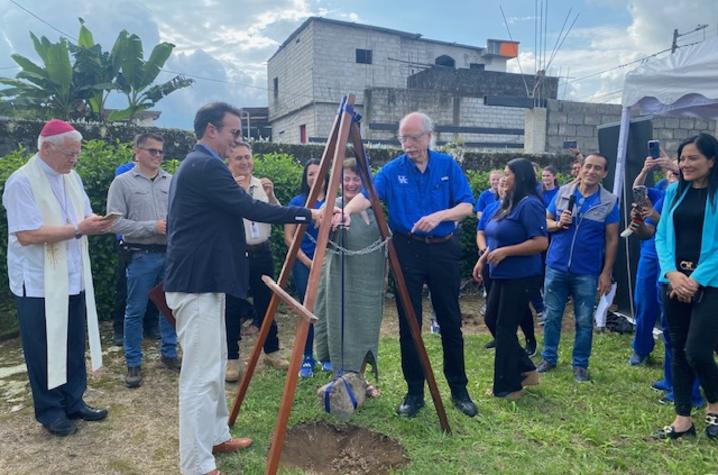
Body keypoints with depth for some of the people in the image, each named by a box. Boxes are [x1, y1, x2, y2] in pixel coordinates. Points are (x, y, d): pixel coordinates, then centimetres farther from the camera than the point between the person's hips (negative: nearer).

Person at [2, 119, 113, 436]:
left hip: (73, 280, 7)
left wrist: (95, 223, -9)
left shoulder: (71, 177, 8)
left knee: (74, 346, 15)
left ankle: (73, 401, 29)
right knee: (43, 350, 8)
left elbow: (83, 216, 15)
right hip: (39, 284, -7)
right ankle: (49, 411, 22)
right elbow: (27, 235, -23)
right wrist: (78, 228, -24)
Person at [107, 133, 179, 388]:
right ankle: (133, 363, 18)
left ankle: (169, 353, 29)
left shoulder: (172, 181, 6)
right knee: (135, 311, 6)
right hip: (141, 256, -3)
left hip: (171, 253, 3)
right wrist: (152, 227, -15)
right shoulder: (123, 182, -2)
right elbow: (115, 222, -8)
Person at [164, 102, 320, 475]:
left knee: (215, 364, 19)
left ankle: (216, 436, 32)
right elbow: (250, 209, -19)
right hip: (198, 282, -11)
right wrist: (306, 214, -11)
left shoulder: (193, 164, 17)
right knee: (201, 373, -5)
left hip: (200, 278, 11)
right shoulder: (206, 166, -16)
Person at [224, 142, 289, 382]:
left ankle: (272, 351, 28)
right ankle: (231, 359, 17)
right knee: (232, 309, 4)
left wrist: (271, 196, -13)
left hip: (261, 252, 4)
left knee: (265, 304, 14)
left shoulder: (261, 185, 9)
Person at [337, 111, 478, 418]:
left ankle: (459, 390, 23)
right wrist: (347, 210, -38)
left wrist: (438, 216, -19)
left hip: (443, 250, 1)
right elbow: (368, 194, -17)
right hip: (407, 251, 0)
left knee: (450, 322, 7)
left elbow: (467, 206, -1)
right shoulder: (392, 170, 0)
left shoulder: (448, 165, 3)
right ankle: (414, 392, 18)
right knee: (408, 324, 4)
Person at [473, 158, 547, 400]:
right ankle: (526, 370, 28)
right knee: (493, 319, 16)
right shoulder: (508, 203, 12)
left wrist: (505, 252, -24)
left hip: (521, 278, -10)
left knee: (505, 328, 0)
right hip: (503, 276, 10)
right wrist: (483, 258, 13)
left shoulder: (529, 204, -16)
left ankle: (508, 387, 16)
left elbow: (541, 243, -23)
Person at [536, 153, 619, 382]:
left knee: (584, 321, 7)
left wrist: (606, 272, -5)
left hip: (587, 271, -1)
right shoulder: (563, 192, 0)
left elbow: (612, 239, -1)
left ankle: (580, 364, 21)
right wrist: (557, 224, -15)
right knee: (551, 316, 10)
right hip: (556, 266, 1)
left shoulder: (610, 201, -3)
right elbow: (545, 221, 8)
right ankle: (549, 357, 26)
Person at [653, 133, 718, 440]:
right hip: (675, 282, 5)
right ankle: (683, 419, 22)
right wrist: (672, 273, -8)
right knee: (679, 349, 9)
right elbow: (661, 236, 6)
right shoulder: (674, 191, 8)